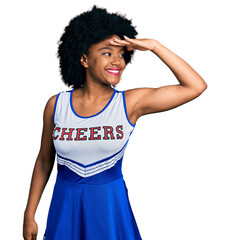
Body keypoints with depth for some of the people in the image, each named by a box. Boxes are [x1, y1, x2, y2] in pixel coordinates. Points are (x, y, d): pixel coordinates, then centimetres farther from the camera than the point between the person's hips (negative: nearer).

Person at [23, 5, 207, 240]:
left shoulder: (131, 103, -10)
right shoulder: (56, 105, -5)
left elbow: (196, 86, -14)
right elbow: (44, 161, 5)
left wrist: (154, 46, -16)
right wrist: (29, 215, 8)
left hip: (110, 206, -1)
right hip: (65, 205, 1)